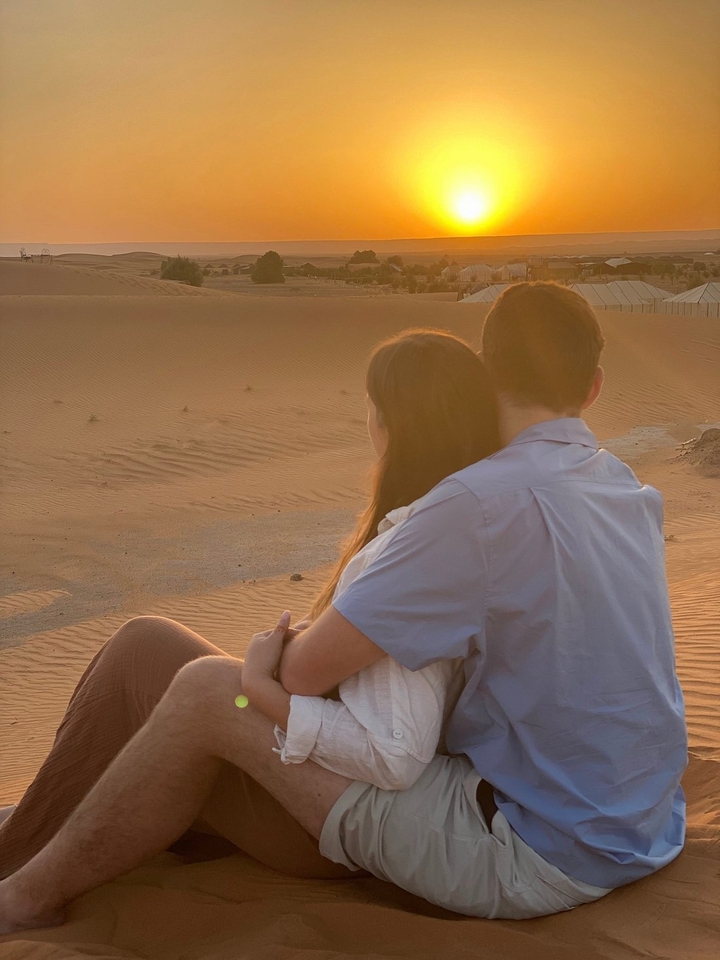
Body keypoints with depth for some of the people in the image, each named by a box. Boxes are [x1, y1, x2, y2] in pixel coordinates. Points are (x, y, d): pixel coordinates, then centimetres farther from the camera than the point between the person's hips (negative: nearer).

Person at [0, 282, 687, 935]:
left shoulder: (489, 502, -23)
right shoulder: (628, 490, 6)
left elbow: (308, 669, -21)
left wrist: (270, 662, 4)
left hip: (539, 858, -9)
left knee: (206, 691, -11)